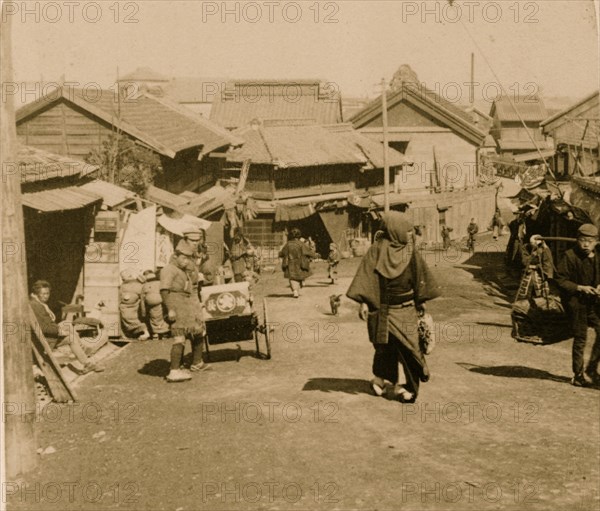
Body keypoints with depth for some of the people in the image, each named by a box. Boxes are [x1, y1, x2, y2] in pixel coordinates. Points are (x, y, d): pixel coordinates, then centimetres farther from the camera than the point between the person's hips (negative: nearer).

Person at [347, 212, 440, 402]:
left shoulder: (411, 253, 3)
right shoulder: (376, 250, -8)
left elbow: (419, 277, 11)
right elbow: (366, 277, -11)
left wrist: (421, 300, 11)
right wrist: (364, 302, -17)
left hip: (406, 309, 3)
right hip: (382, 308, -3)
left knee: (407, 347, 0)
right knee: (386, 346, 5)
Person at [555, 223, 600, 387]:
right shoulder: (570, 256, -10)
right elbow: (560, 280, -9)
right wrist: (580, 288, -18)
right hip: (578, 302, -4)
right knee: (580, 338, 3)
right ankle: (578, 375, 15)